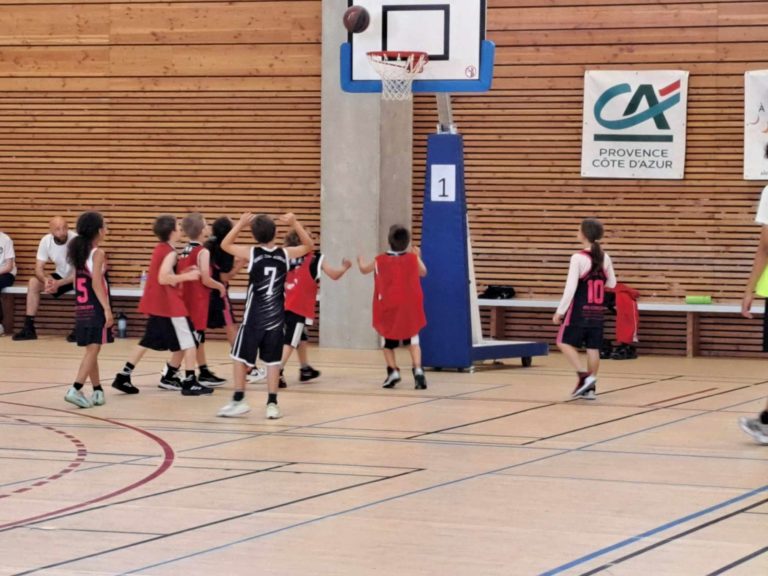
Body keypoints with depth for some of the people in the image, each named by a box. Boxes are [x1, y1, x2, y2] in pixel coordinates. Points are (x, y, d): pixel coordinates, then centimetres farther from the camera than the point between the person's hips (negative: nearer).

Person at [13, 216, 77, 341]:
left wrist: (59, 283, -38)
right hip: (60, 275, 5)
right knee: (33, 282, -16)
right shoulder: (46, 241, -14)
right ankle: (28, 328, -14)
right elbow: (39, 268, -11)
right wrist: (46, 280, -35)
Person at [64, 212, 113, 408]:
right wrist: (107, 309, -21)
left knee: (92, 350, 13)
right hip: (96, 309, -8)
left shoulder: (78, 252, 11)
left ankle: (97, 391, 18)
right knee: (93, 349, -8)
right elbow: (96, 283, -18)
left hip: (82, 308, 8)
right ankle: (76, 390, -19)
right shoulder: (98, 254, -11)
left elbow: (77, 281, 13)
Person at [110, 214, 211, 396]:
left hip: (156, 303, 9)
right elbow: (163, 278, -24)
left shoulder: (160, 249, 13)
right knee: (189, 342, -2)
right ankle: (190, 383, -4)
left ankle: (123, 378, 13)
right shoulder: (170, 252, -14)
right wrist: (187, 276, -20)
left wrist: (185, 273, 10)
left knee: (148, 341, 16)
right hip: (169, 304, -9)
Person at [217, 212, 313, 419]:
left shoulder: (251, 253, -10)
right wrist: (295, 224, 7)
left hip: (254, 316, -3)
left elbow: (225, 245, 6)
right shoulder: (285, 254, -3)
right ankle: (272, 403, 4)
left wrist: (241, 223, 5)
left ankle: (239, 400, 8)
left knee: (240, 357, 9)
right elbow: (309, 246, 15)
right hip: (275, 317, 3)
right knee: (272, 360, 7)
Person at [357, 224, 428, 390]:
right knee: (412, 340, 7)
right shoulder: (413, 258, -3)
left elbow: (364, 270, 18)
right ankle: (418, 370, -14)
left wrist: (360, 261, 41)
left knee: (388, 340, 18)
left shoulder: (381, 260, -3)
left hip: (388, 308, 0)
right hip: (409, 308, 0)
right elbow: (423, 272, 19)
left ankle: (393, 371, 4)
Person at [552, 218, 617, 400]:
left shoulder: (578, 258, -14)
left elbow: (570, 288, -15)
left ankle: (584, 376, -9)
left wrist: (560, 311, -9)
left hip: (580, 310, -6)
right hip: (597, 310, 6)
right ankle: (590, 387, 9)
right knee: (593, 348, 7)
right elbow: (611, 284, 14)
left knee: (565, 342, 6)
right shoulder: (605, 258, 3)